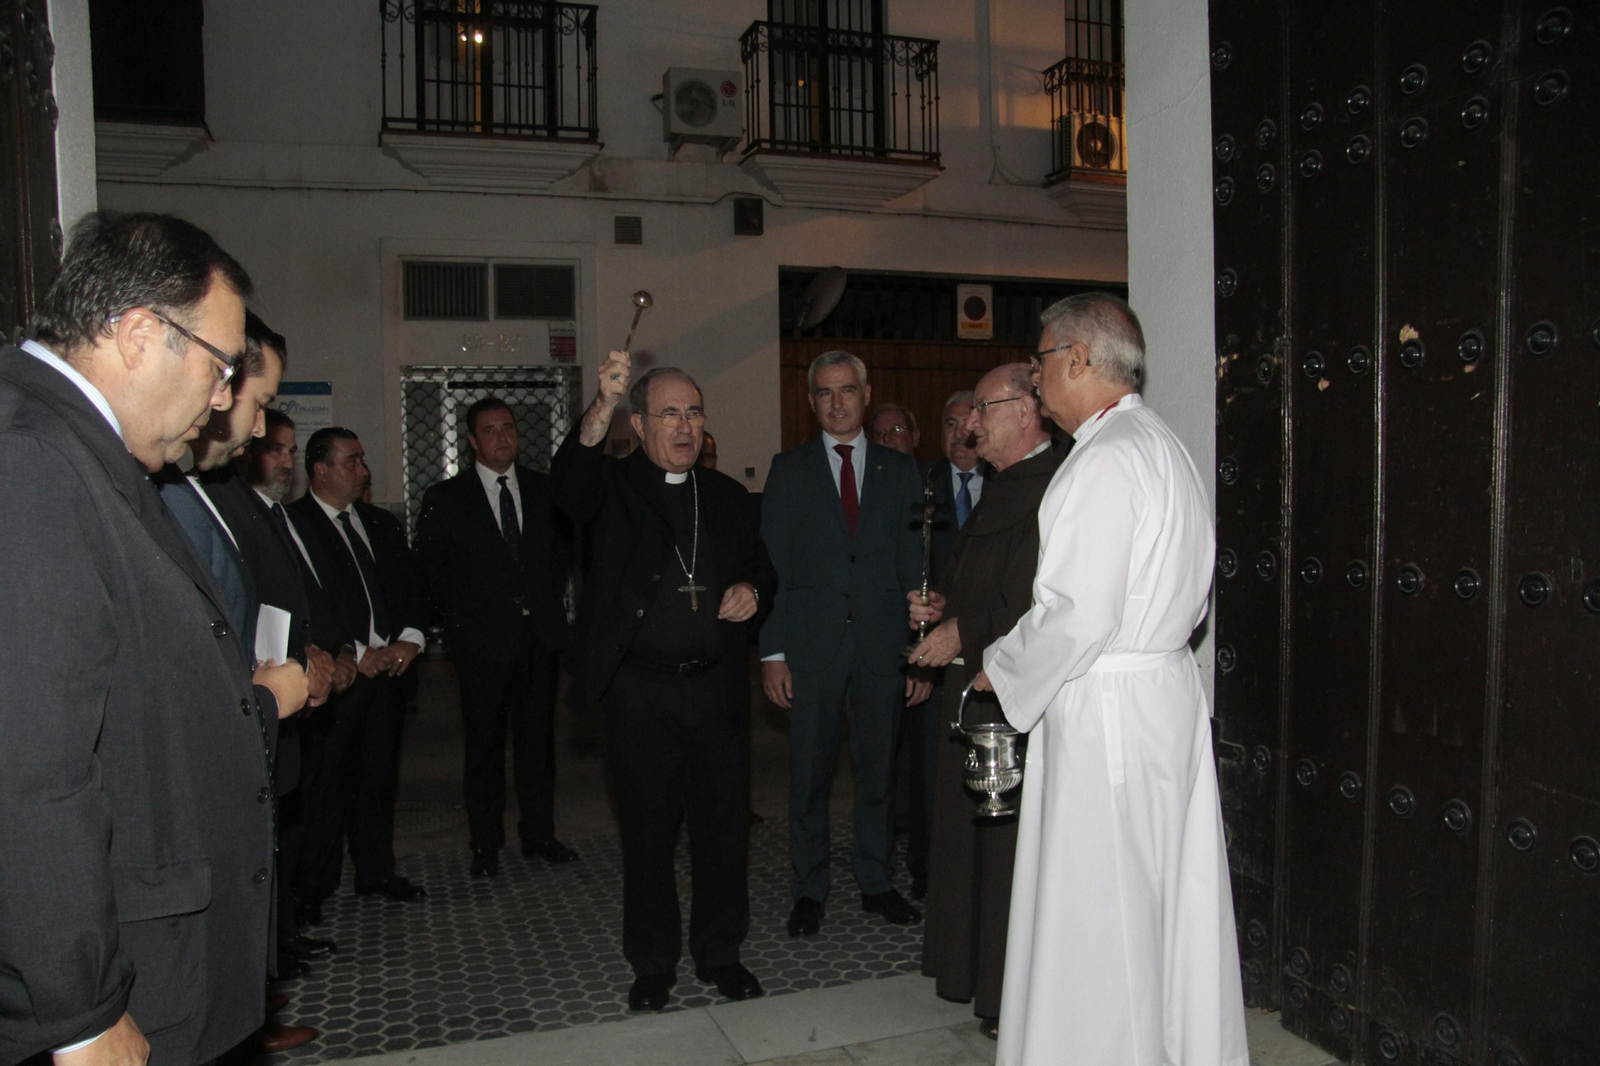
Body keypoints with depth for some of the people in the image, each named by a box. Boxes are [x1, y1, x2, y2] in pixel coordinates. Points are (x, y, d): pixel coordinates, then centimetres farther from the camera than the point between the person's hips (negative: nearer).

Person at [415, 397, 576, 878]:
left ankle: (539, 833, 22)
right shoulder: (445, 498, 0)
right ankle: (486, 843, 18)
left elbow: (564, 546, 16)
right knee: (484, 744, 6)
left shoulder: (544, 489, 8)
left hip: (540, 634, 3)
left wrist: (551, 597, 6)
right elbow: (430, 568, 3)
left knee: (539, 737, 10)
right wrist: (458, 618, -1)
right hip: (482, 639, -2)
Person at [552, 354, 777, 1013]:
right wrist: (603, 403, -38)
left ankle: (720, 953, 28)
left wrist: (752, 590, -3)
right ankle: (653, 964, 25)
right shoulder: (612, 485, 1)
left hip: (718, 688, 3)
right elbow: (570, 483, -22)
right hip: (641, 692, -3)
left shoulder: (727, 496, 14)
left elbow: (762, 569, 22)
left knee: (724, 828, 10)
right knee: (647, 833, 8)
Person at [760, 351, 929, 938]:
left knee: (879, 769, 10)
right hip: (812, 644, -1)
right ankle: (810, 890, 23)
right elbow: (772, 565, 1)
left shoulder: (900, 470, 8)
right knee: (809, 774, 7)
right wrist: (772, 651, -6)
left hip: (882, 644, 1)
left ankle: (877, 883, 27)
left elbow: (915, 565, 5)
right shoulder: (789, 469, 5)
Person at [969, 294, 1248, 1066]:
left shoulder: (1105, 458, -17)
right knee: (1168, 905, 18)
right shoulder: (1163, 446, 14)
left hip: (1104, 712, -10)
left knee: (1096, 921, 3)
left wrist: (1000, 670, -7)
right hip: (1168, 691, 10)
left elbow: (1078, 614, -23)